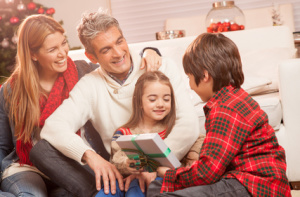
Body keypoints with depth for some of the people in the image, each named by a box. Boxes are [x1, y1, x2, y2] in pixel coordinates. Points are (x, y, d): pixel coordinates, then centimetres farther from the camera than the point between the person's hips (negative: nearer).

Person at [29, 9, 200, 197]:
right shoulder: (90, 86, 7)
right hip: (119, 173, 4)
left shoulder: (163, 68, 1)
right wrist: (90, 156, -25)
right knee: (40, 150, -14)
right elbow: (53, 127, -7)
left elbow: (189, 124, -10)